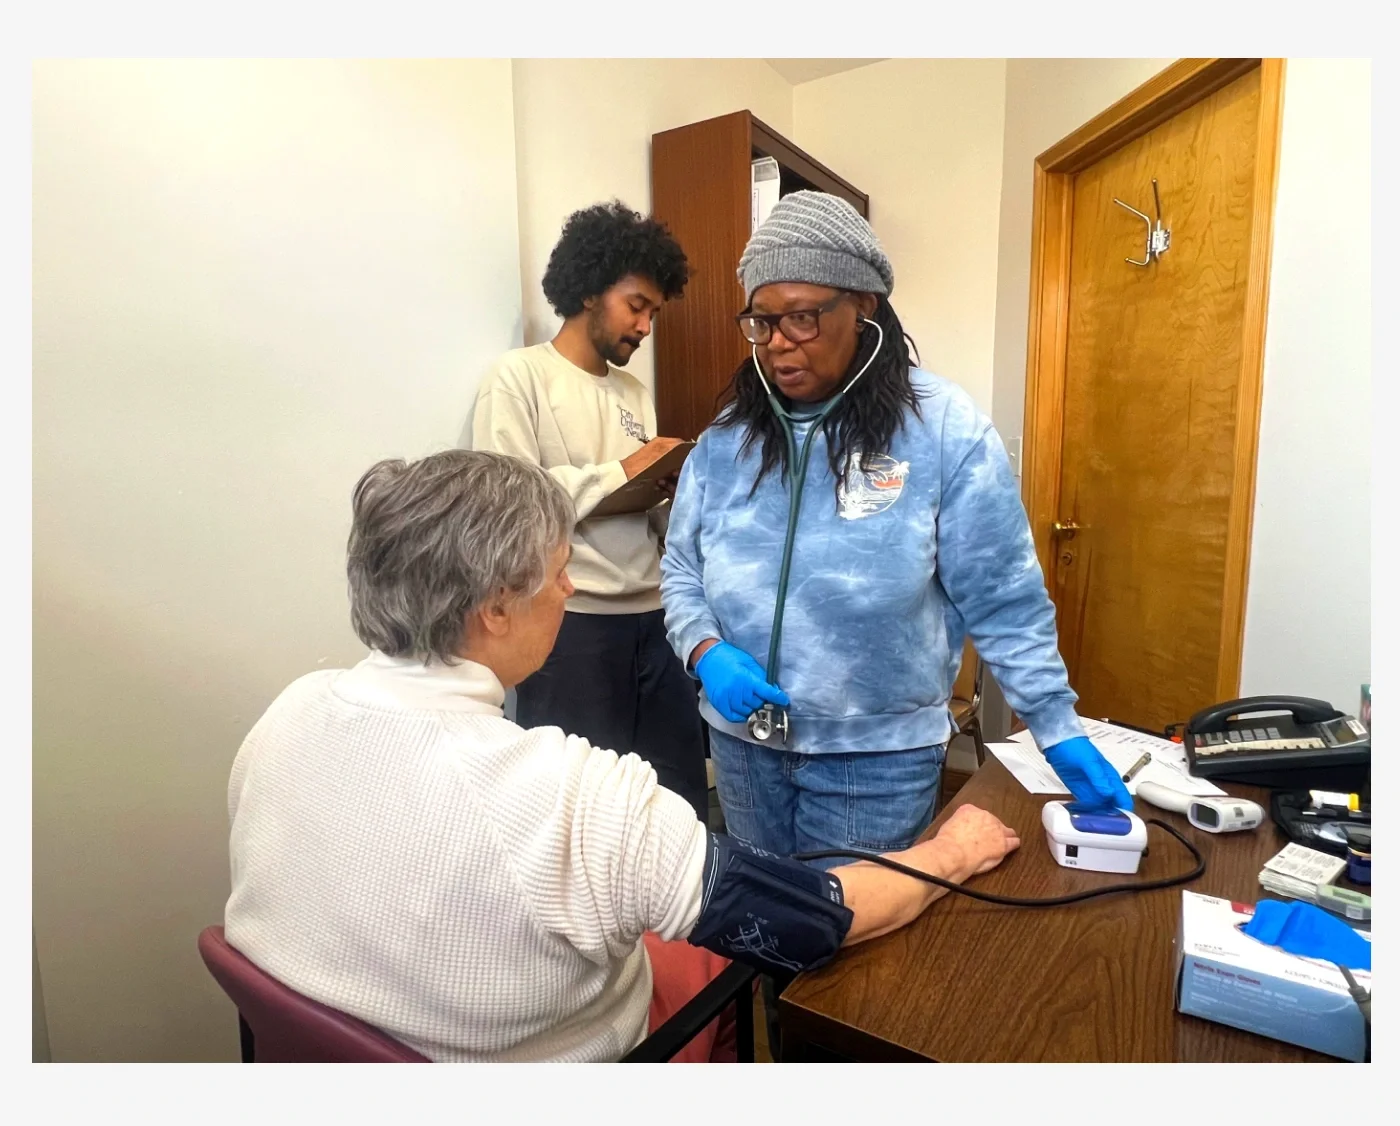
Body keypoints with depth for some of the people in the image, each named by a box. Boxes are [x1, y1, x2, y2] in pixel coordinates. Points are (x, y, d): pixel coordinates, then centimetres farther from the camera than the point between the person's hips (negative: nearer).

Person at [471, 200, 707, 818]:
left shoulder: (636, 394, 16)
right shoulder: (519, 377, -3)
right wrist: (618, 473, -11)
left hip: (653, 617, 6)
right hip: (571, 623, -6)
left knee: (681, 798, 13)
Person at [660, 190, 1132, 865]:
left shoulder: (944, 429, -13)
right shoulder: (728, 439, -2)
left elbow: (1003, 603, -8)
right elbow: (682, 572, 5)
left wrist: (1062, 735, -5)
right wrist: (707, 653, -13)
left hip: (879, 755, -3)